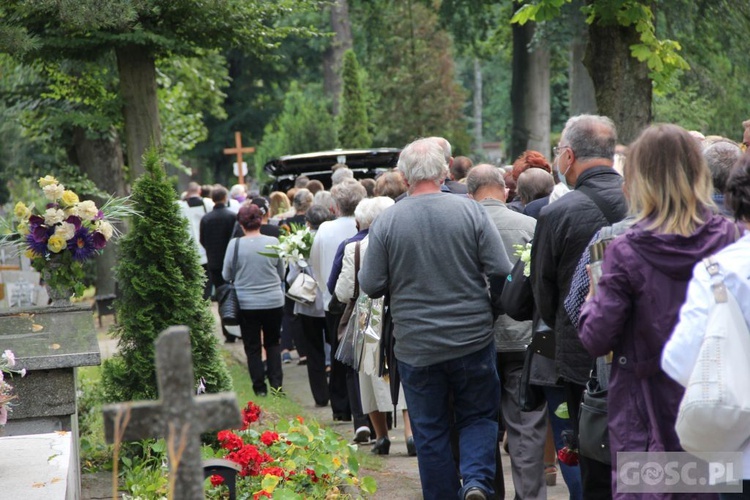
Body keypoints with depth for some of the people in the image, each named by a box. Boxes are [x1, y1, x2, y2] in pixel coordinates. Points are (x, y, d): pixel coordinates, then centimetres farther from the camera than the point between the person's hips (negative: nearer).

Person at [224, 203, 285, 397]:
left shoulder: (234, 245, -12)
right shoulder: (273, 242, -7)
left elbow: (226, 275, -1)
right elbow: (281, 273, 5)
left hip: (246, 303, -1)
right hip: (273, 301, 2)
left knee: (252, 346, 11)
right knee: (272, 343, 17)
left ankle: (260, 387, 12)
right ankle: (276, 383, 9)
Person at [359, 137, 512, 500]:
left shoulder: (386, 222, -8)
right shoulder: (470, 211, -8)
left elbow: (371, 286, -6)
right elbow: (501, 271, -8)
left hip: (416, 346, 0)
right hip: (472, 338, 0)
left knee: (430, 432, 12)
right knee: (478, 415, 14)